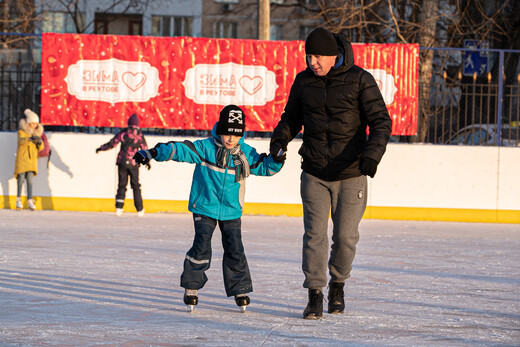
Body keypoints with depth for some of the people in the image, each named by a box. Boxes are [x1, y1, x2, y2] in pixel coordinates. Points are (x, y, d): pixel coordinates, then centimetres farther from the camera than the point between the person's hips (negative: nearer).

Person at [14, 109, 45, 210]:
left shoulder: (37, 132, 10)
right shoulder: (22, 131, -3)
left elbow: (40, 148, 8)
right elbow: (21, 140, -23)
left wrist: (40, 143, -16)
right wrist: (30, 139, -42)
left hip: (32, 158, 3)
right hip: (22, 157, -3)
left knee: (30, 179, -7)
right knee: (21, 178, -4)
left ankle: (30, 200, -10)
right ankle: (18, 199, 9)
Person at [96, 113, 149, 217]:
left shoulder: (123, 133, 0)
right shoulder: (140, 135, -2)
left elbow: (111, 144, 2)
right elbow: (145, 149, 1)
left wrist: (100, 148, 19)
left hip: (122, 162, 1)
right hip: (133, 163, -1)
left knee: (122, 185, 8)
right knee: (136, 186, 8)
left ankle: (119, 208, -1)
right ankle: (140, 210, 4)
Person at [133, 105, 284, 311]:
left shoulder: (246, 153, 0)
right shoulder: (205, 148, -10)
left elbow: (264, 167, 9)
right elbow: (180, 150, -16)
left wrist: (276, 159, -12)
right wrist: (153, 153, -25)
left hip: (231, 211, 3)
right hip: (205, 208, -3)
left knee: (235, 249, 1)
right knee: (201, 247, -8)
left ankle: (240, 289, 14)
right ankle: (191, 287, 7)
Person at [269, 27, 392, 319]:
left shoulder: (359, 80, -9)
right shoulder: (303, 81, 3)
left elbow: (380, 120, -11)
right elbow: (292, 117, 16)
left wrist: (373, 152, -27)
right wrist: (280, 139, -4)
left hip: (351, 175, -2)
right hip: (314, 174, 2)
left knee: (346, 236, 4)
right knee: (315, 234, -6)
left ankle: (338, 285, 29)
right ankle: (315, 295, 0)